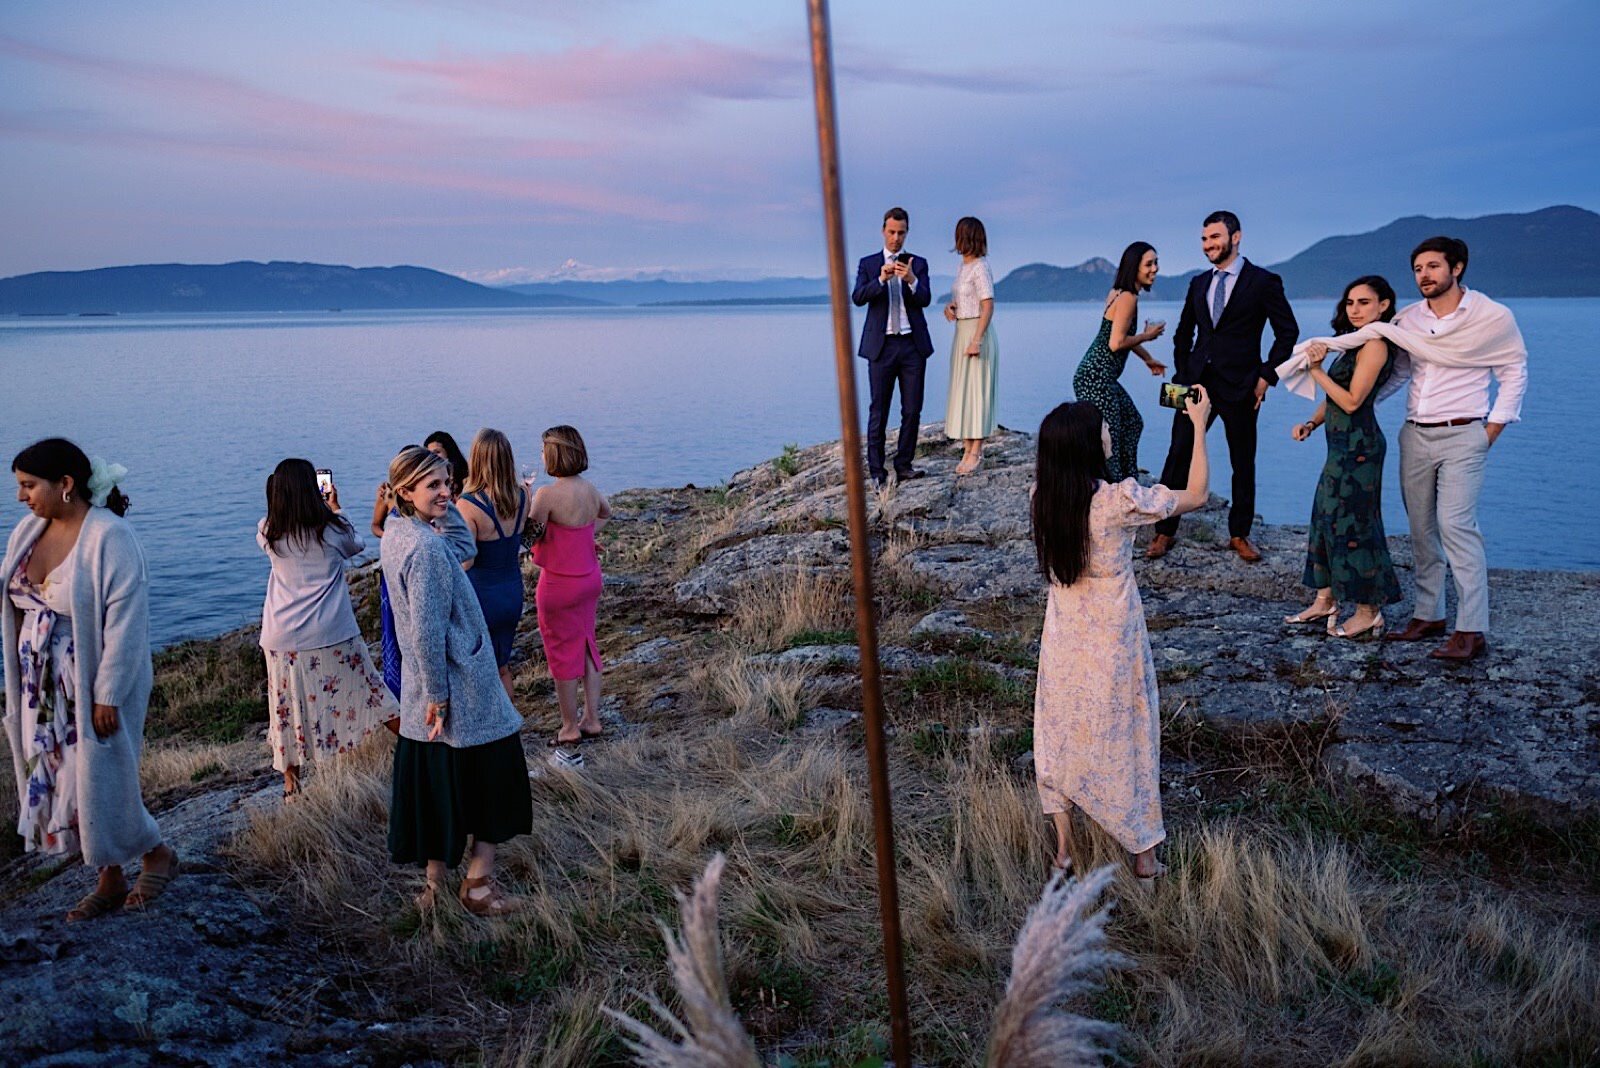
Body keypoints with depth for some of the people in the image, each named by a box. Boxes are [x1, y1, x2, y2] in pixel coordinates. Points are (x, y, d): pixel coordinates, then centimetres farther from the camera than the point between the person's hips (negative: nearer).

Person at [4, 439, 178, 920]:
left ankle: (159, 854, 26)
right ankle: (110, 880, 27)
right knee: (57, 783, 13)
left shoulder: (110, 537, -19)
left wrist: (108, 695, -20)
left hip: (93, 688, -7)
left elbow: (126, 621, -20)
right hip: (43, 689, 7)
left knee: (100, 783, 1)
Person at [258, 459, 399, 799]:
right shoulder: (331, 529, -8)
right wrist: (335, 510, 26)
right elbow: (357, 544, 14)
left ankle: (291, 785, 19)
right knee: (367, 691, 11)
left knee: (289, 709, 11)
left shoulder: (268, 533, -2)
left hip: (283, 639, 2)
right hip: (332, 635, -2)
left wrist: (285, 490, 27)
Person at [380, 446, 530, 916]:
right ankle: (478, 882, 15)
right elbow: (427, 630, -24)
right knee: (496, 780, 7)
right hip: (462, 689, -9)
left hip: (428, 691, 9)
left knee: (436, 786, 17)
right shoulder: (425, 548, -24)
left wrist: (444, 507, 6)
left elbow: (464, 546, 18)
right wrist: (437, 695, -19)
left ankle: (436, 885, 27)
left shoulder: (397, 533, 5)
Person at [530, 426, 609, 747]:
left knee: (562, 653, 7)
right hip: (590, 577, 7)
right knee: (586, 645, 17)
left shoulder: (547, 494, -22)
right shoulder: (590, 489, 1)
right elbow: (605, 512, 23)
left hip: (560, 583, -7)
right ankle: (592, 719, 26)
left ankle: (570, 727, 18)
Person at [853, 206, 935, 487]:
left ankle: (904, 464, 13)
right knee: (878, 411, -1)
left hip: (913, 345, 2)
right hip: (882, 345, -2)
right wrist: (881, 279, -24)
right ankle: (876, 470, 1)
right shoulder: (868, 264, 7)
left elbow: (925, 299, -5)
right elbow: (857, 298, -9)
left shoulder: (918, 263, 9)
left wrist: (911, 280, -24)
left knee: (912, 410, 3)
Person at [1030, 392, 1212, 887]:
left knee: (1061, 732, 18)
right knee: (1123, 739, 12)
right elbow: (1196, 495, -11)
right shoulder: (1119, 500, -25)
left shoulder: (1043, 496, -10)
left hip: (1063, 639, 4)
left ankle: (1064, 847, 28)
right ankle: (1143, 856, 25)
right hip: (1114, 642, -4)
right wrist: (1200, 426, -4)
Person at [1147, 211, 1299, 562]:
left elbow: (1288, 332, -1)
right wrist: (1182, 373, 10)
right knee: (1178, 457, 0)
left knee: (1243, 463, 7)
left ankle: (1239, 534, 20)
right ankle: (1165, 531, 8)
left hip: (1239, 387, -3)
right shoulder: (1198, 283, 11)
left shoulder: (1264, 281, -3)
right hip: (1197, 382, 4)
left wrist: (1267, 376, -7)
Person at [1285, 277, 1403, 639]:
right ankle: (1326, 601, 23)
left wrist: (1317, 370, -17)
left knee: (1353, 523, -5)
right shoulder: (1356, 343, 17)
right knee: (1327, 517, 13)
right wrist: (1311, 423, 4)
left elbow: (1351, 401, -19)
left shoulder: (1374, 345, -13)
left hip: (1358, 446, -10)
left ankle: (1370, 612, 4)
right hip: (1344, 445, 10)